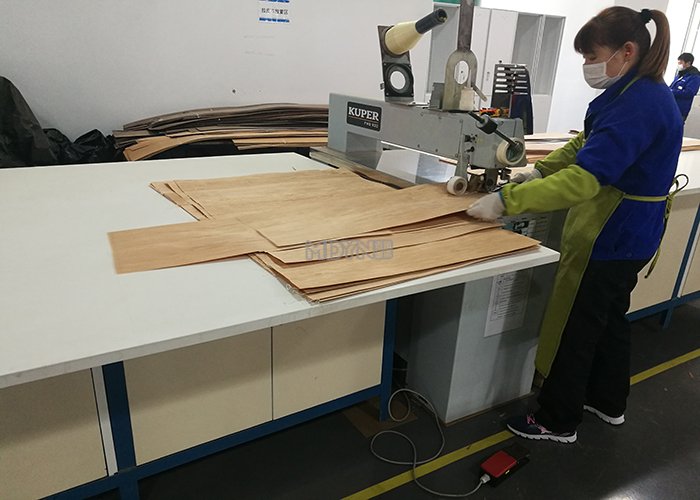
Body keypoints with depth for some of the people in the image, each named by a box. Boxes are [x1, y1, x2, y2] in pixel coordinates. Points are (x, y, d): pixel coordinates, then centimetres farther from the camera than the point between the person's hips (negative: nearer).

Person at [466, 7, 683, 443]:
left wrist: (505, 201, -32)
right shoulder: (642, 93, 8)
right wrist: (535, 173, 1)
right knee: (610, 316, 23)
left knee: (575, 327, 3)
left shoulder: (638, 105, -25)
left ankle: (558, 421, 22)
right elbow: (584, 145, 12)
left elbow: (584, 178, -33)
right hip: (629, 233, 10)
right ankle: (608, 401, 43)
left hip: (612, 237, -10)